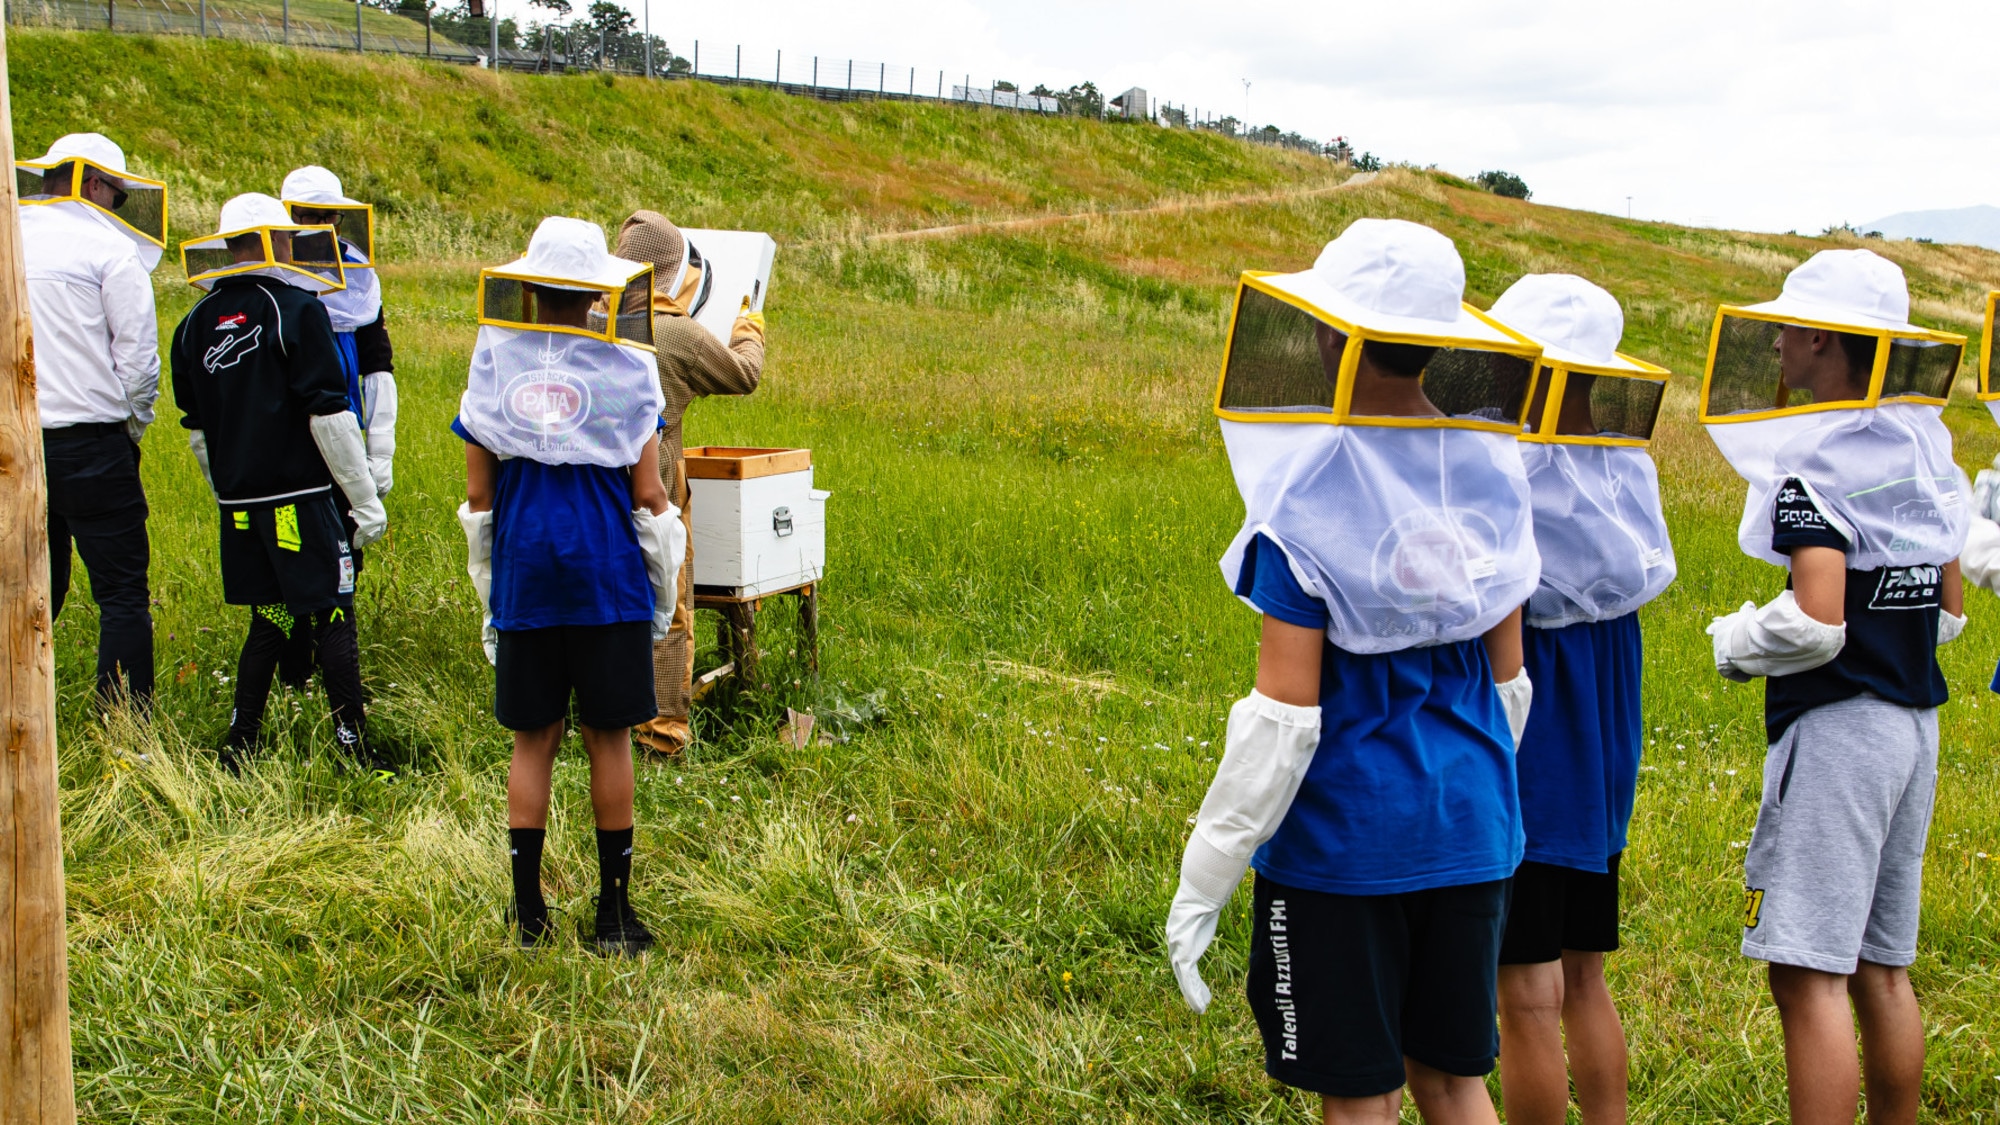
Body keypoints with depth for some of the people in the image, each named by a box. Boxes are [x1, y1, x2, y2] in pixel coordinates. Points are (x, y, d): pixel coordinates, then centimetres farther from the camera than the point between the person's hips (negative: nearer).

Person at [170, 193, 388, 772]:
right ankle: (354, 747, 0)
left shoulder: (196, 323, 11)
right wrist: (365, 501, -7)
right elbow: (327, 415, -12)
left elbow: (197, 430, 16)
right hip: (300, 494, -6)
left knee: (269, 620, 15)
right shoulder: (297, 309, -9)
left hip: (239, 501, 6)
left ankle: (239, 747, 16)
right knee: (333, 619, -1)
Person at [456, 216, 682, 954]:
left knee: (532, 740, 9)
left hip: (524, 576, 2)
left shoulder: (493, 369, 2)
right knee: (607, 739, 6)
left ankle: (530, 917, 13)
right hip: (608, 576, -2)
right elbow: (647, 496, -3)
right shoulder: (624, 371, -4)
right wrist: (663, 596, 7)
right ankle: (613, 914, 12)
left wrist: (488, 595, 14)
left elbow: (477, 498, 4)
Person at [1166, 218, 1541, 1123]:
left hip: (1342, 837, -5)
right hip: (1468, 830, 6)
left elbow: (1284, 715, -18)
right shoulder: (1490, 474, 1)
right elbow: (1508, 680, 8)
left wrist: (1200, 888, -11)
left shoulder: (1308, 497, -16)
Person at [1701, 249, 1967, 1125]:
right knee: (1881, 969, 16)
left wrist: (1737, 640, -6)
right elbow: (1949, 614, 17)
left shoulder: (1818, 469, -15)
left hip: (1837, 724, -9)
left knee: (1810, 975, -6)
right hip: (1915, 722, 9)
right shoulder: (1926, 456, 11)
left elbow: (1815, 623, -23)